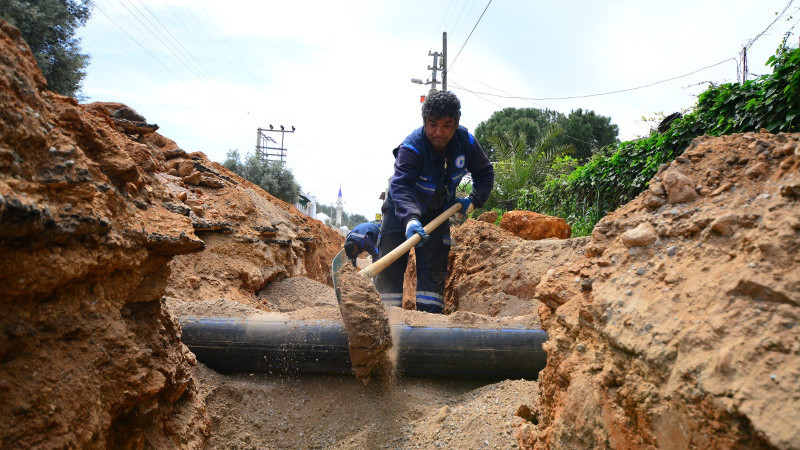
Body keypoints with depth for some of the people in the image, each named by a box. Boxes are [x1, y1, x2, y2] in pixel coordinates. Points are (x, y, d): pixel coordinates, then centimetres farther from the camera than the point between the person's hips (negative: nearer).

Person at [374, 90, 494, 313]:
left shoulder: (466, 142, -16)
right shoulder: (411, 147, -31)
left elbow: (485, 172, 1)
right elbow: (400, 186, -45)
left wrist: (474, 200, -13)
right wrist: (410, 219, -62)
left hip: (438, 212, 3)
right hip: (401, 211, -3)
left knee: (434, 266, -1)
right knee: (390, 265, -6)